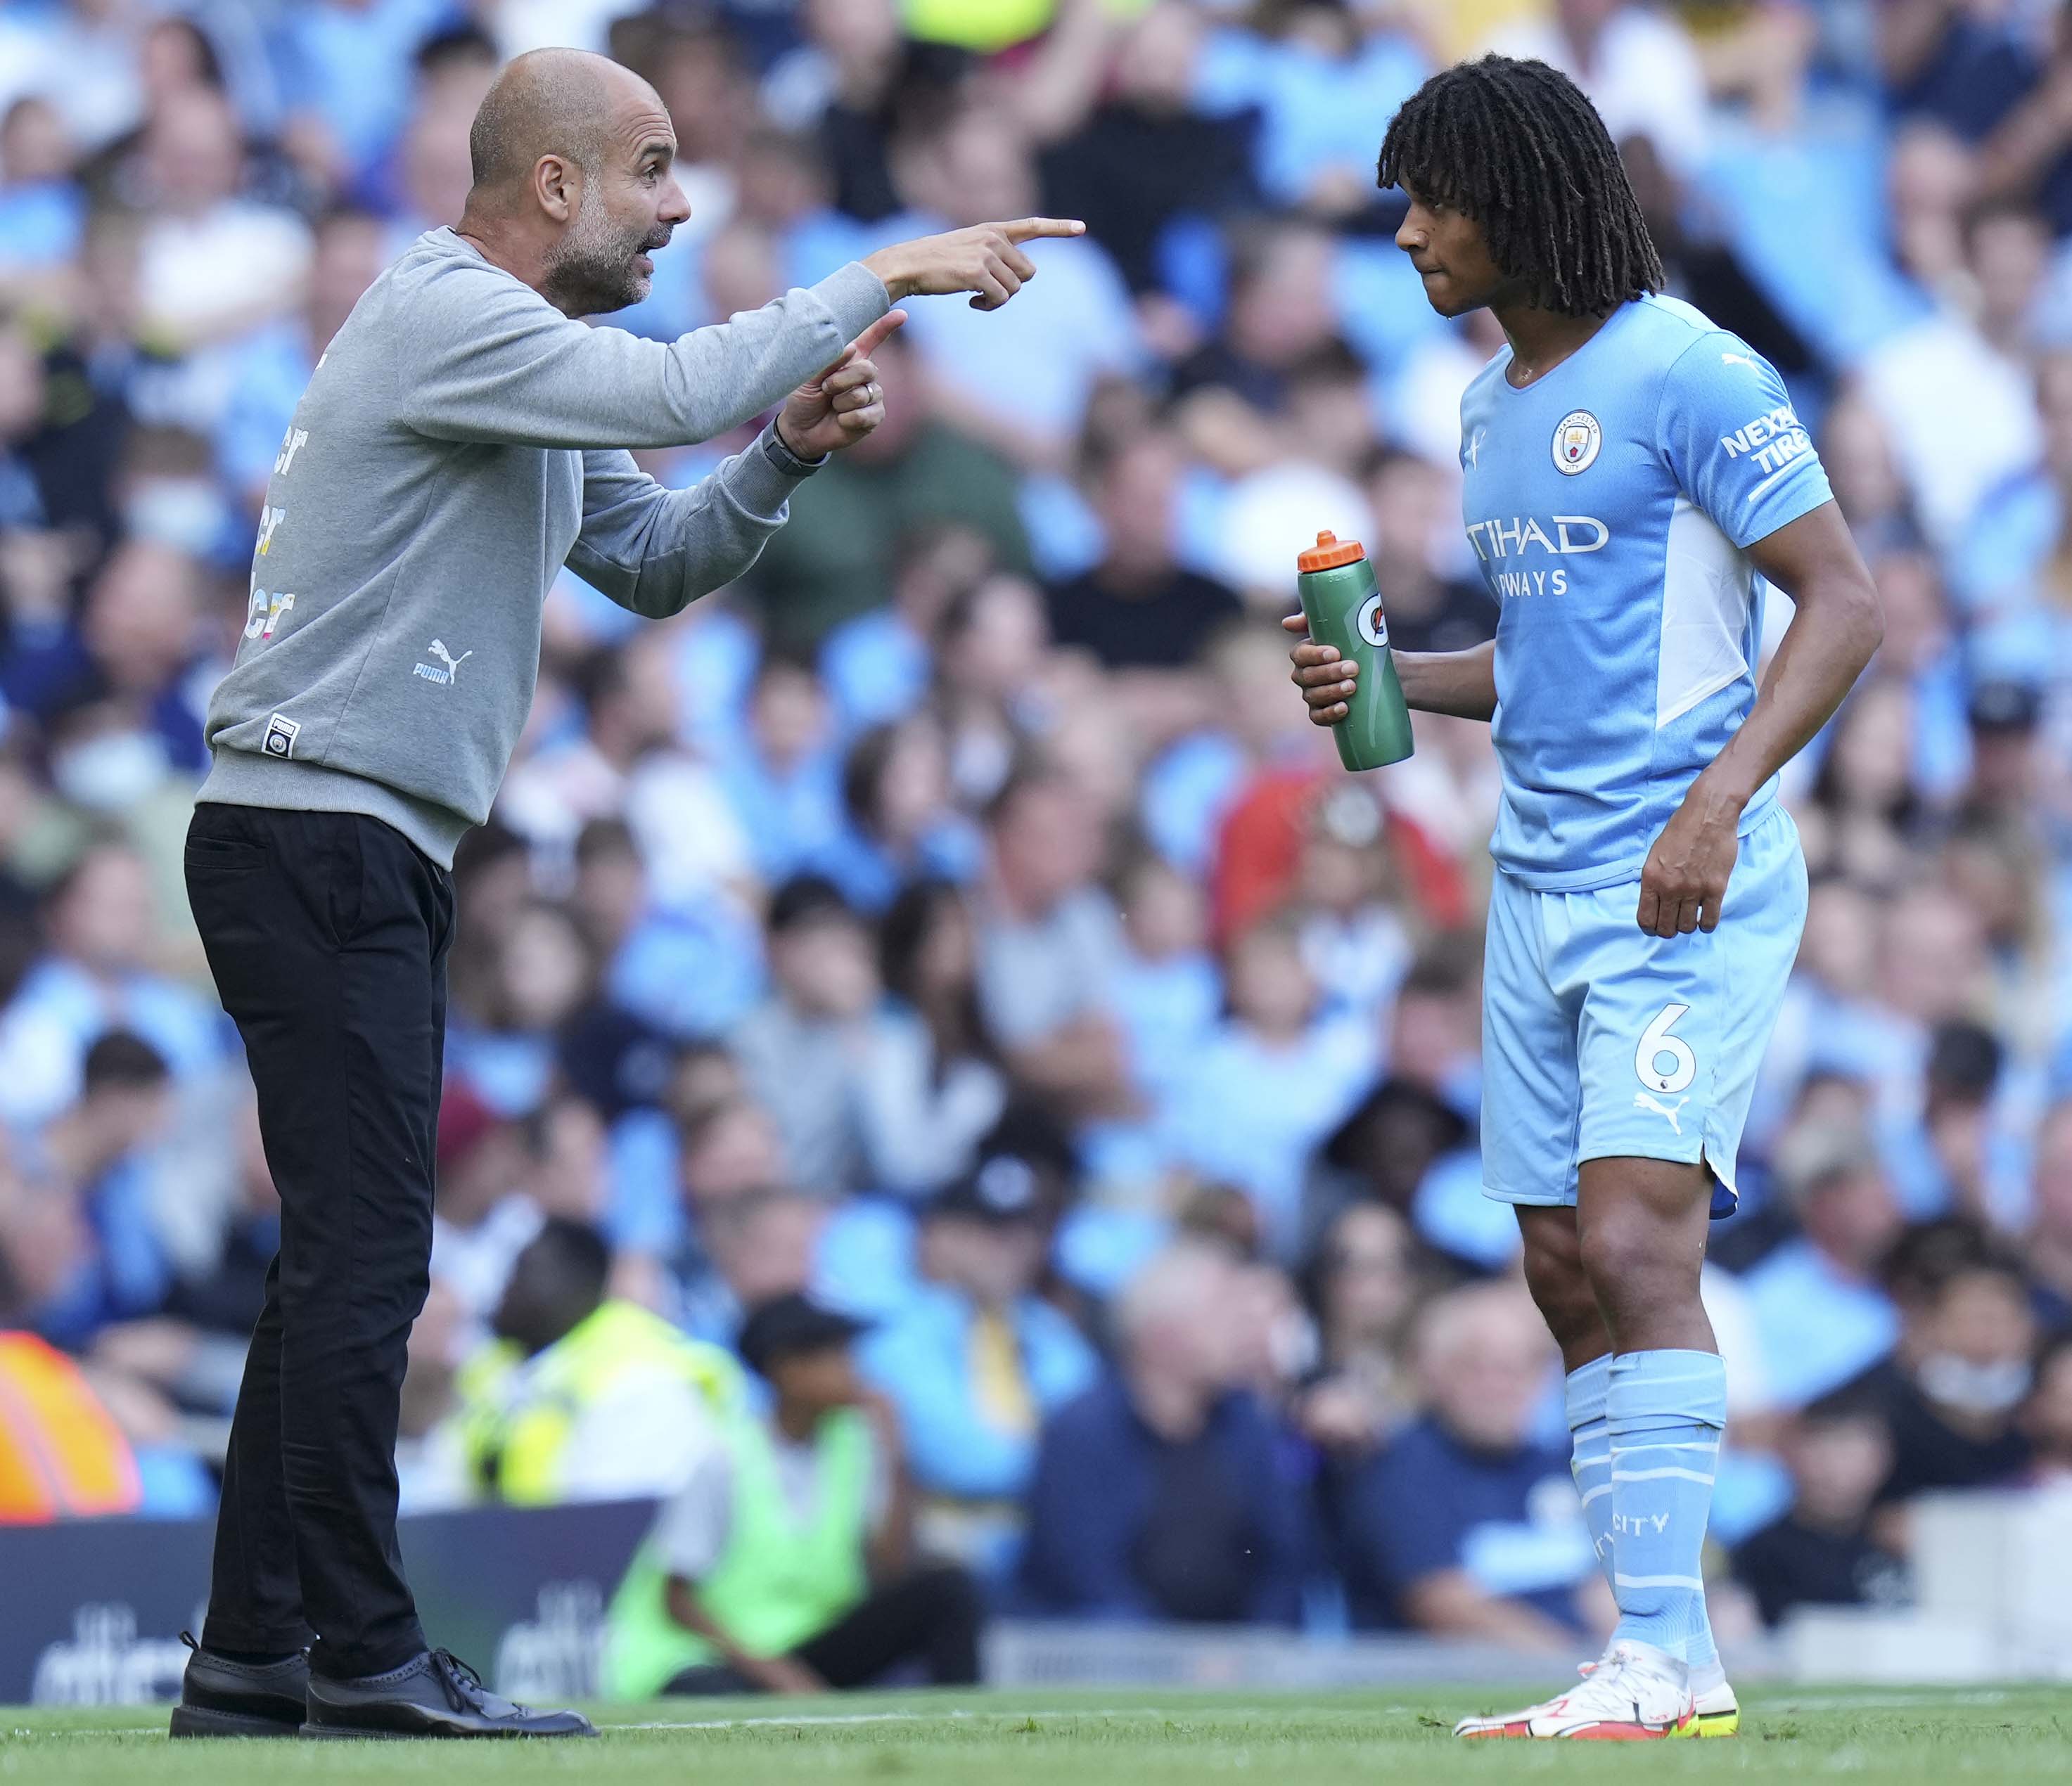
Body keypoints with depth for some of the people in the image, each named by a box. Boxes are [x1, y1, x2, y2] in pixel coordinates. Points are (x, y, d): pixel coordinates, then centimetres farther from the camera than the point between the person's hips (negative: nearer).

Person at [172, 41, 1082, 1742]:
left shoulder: (527, 361, 21)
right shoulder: (443, 318, -11)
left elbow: (651, 559, 23)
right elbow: (674, 388, -24)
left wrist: (785, 449, 5)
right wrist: (882, 277, -15)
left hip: (376, 861, 11)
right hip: (315, 826, -11)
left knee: (349, 1261, 10)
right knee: (364, 1245, -11)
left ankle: (252, 1659, 12)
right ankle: (364, 1652, -11)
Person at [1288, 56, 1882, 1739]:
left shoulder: (1686, 373, -10)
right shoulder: (1495, 410, 16)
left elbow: (1844, 602, -12)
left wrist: (1720, 797, -23)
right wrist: (1390, 679, 9)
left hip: (1686, 886, -9)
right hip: (1542, 884, 9)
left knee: (1633, 1238, -18)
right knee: (1568, 1268, 5)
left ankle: (1663, 1651, -20)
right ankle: (1668, 1660, 8)